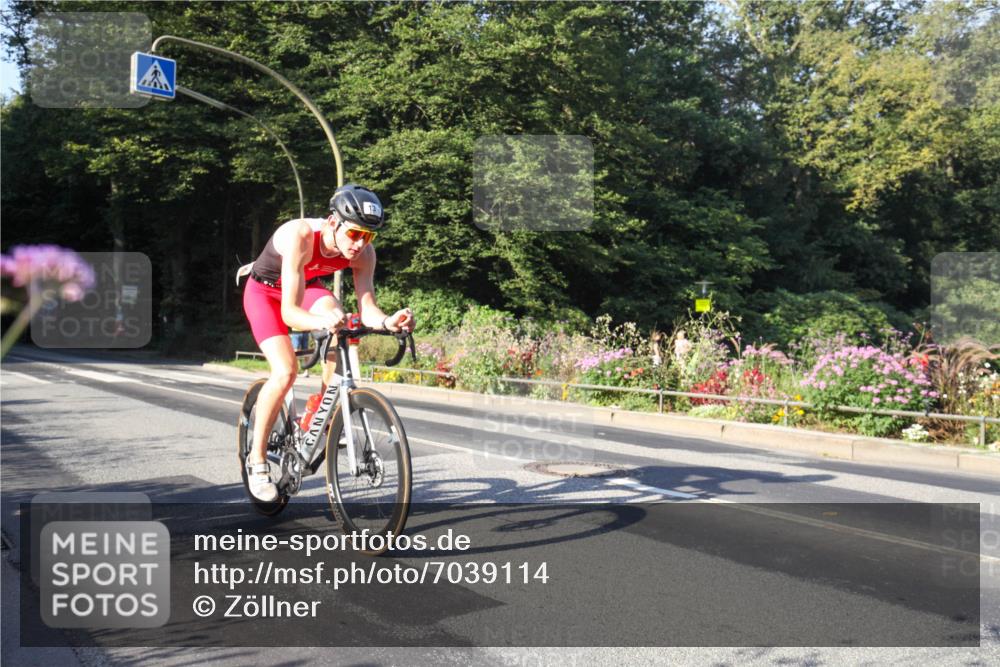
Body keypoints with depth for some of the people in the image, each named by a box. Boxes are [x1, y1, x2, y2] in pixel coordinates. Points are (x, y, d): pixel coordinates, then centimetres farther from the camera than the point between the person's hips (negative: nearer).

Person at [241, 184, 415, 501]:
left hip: (306, 286, 4)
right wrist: (322, 322, -63)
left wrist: (387, 321, -49)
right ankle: (257, 460, -3)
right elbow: (289, 312, -43)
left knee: (339, 323, -29)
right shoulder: (300, 236, -38)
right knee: (285, 371, -22)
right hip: (265, 290, -4)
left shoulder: (363, 252, -24)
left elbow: (366, 308, -27)